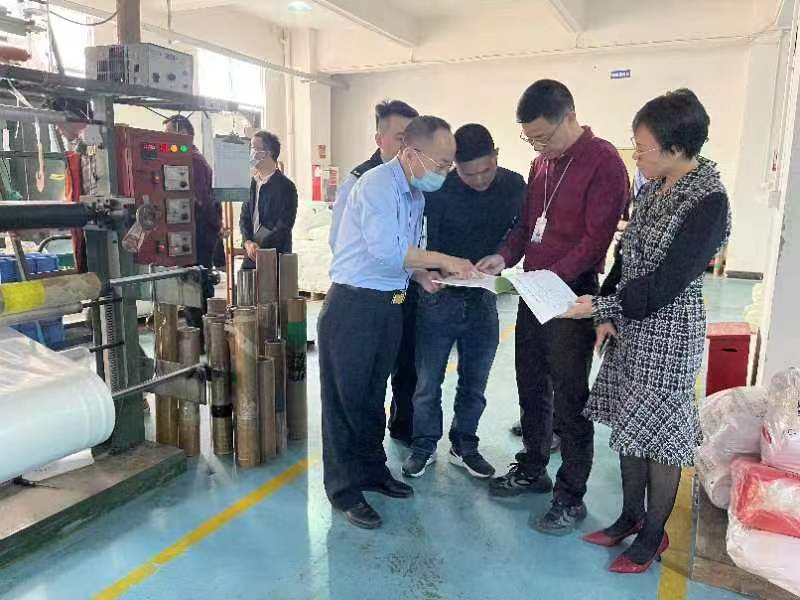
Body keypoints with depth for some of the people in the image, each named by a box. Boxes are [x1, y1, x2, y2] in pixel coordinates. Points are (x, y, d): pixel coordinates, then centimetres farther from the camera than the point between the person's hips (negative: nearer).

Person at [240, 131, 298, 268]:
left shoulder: (285, 186, -10)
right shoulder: (252, 183, 12)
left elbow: (283, 226, -14)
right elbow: (244, 217, 11)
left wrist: (259, 247, -17)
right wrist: (248, 242, -8)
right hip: (252, 257, 6)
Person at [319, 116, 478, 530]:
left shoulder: (416, 193, 12)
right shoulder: (378, 184, -16)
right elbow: (386, 249, -26)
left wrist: (420, 273, 0)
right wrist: (443, 261, -18)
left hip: (390, 305, 9)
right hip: (354, 305, -8)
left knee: (373, 396, 19)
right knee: (345, 398, 4)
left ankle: (372, 470, 35)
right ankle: (345, 490, 17)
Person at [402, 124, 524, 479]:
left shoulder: (514, 186, -3)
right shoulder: (439, 189, -13)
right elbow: (431, 246, -9)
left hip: (482, 298, 3)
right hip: (440, 297, -3)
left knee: (474, 381, 13)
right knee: (428, 381, 6)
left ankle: (464, 446, 32)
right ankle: (424, 445, 27)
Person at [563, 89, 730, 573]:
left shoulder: (708, 202, -18)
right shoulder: (657, 186, 6)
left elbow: (663, 285, -21)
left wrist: (599, 307, -19)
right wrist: (608, 315, 3)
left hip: (668, 329, -8)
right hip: (632, 324, 8)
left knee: (658, 432, 6)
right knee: (630, 424, 16)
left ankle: (654, 534, 26)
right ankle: (631, 516, 34)